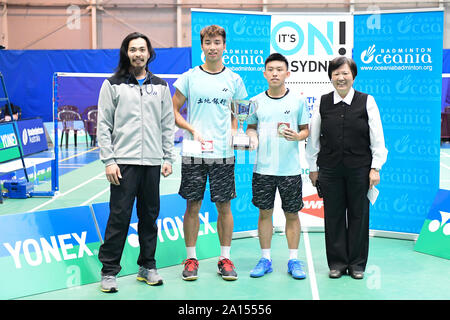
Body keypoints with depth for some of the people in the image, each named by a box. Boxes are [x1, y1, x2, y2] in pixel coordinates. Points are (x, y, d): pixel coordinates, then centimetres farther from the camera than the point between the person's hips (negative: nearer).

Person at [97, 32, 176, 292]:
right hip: (124, 162, -3)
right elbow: (104, 126, 0)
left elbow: (168, 125, 14)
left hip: (152, 163, 3)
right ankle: (109, 271, 6)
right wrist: (109, 160, -8)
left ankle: (147, 267, 21)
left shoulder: (161, 86, 12)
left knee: (150, 216, 9)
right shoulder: (113, 85, 3)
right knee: (119, 216, -4)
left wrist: (168, 158, 7)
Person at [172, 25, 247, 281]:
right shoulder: (189, 77, 4)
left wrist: (233, 133, -4)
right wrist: (192, 129, -8)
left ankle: (225, 259, 16)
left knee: (224, 206, 5)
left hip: (223, 153, 1)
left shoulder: (234, 80, 7)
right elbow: (173, 111, 7)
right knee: (192, 206, 4)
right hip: (193, 153, -1)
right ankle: (191, 258, 15)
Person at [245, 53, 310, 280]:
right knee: (265, 212, 7)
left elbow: (306, 129, 7)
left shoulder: (298, 100, 2)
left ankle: (294, 260, 16)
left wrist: (298, 136, -14)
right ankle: (265, 259, 19)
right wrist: (252, 136, -5)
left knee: (292, 214, 5)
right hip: (263, 168, 2)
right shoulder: (256, 101, 7)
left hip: (290, 169, -1)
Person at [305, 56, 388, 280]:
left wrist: (375, 167, -4)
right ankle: (337, 263, 19)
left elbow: (377, 138, 0)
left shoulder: (366, 101, -1)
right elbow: (313, 137, 8)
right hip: (329, 169, 1)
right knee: (333, 215, 6)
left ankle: (357, 263, 20)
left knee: (358, 215, 6)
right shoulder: (323, 103, 3)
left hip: (359, 169, -1)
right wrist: (313, 167, 9)